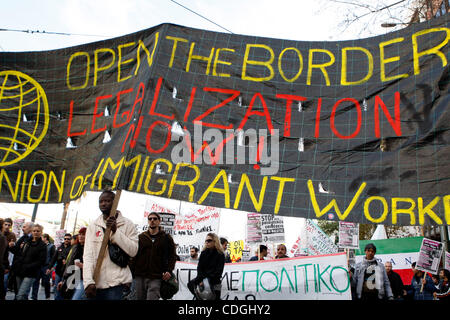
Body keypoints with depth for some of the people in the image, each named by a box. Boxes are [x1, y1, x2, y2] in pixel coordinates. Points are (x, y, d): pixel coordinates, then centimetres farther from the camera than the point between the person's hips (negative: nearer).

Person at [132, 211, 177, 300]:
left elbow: (173, 256, 8)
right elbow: (134, 255, 9)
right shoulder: (141, 237, 12)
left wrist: (169, 271, -6)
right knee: (139, 298, 7)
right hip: (139, 277, 2)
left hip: (156, 278, -2)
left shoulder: (166, 238, 8)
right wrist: (132, 271, 0)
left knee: (152, 297, -13)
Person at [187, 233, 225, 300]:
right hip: (203, 278, 4)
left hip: (215, 281, -4)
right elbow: (199, 267, 0)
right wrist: (201, 280, -15)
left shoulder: (220, 255, -7)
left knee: (216, 298, -5)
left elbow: (218, 272, -10)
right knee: (190, 284, -13)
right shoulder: (203, 253, 4)